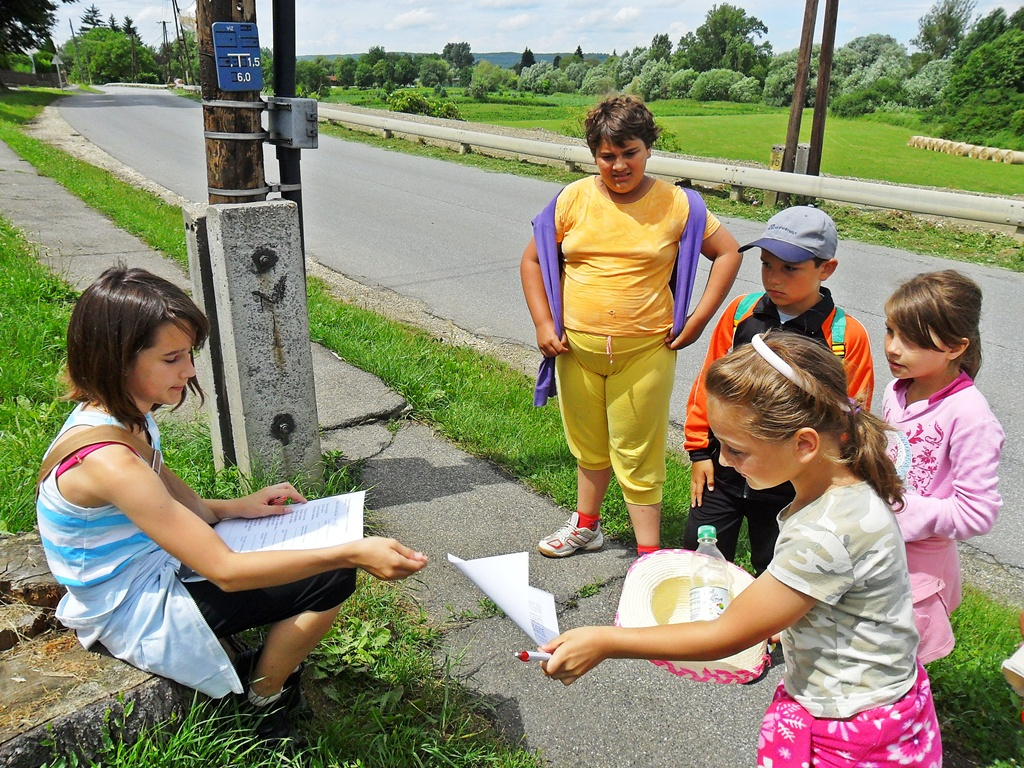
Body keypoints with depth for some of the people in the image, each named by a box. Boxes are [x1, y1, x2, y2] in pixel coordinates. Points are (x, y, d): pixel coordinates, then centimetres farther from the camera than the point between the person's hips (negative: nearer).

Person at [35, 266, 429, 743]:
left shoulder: (125, 418, -4)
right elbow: (225, 571, -35)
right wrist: (352, 554, -38)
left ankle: (271, 670, 22)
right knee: (330, 579, -13)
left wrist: (237, 507, -7)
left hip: (156, 571, 9)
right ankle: (260, 708, 10)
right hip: (140, 619, -9)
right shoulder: (107, 460, -33)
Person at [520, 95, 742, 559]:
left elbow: (728, 253, 4)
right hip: (577, 348, 3)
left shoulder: (677, 204, -4)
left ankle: (649, 552, 16)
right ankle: (586, 526, 39)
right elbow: (533, 260, 7)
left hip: (645, 351, -2)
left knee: (638, 455, 3)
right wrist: (544, 324, -2)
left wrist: (698, 320, -3)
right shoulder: (573, 199, 0)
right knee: (588, 446, 19)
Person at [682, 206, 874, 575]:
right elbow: (709, 383, 5)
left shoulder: (847, 336, -11)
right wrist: (699, 450, 6)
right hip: (723, 470, 3)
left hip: (789, 486, -2)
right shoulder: (741, 312, -3)